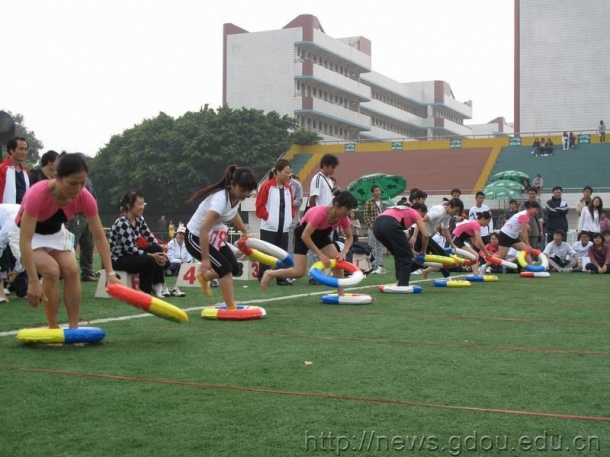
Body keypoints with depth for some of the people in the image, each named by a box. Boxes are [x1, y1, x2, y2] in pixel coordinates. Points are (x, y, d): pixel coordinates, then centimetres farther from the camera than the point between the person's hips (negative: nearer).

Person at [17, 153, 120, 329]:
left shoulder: (85, 198, -26)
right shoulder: (37, 195, -40)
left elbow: (99, 236, -18)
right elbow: (25, 240, -41)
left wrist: (110, 273, -24)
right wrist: (33, 281, -45)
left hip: (55, 232, 4)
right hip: (30, 234, -4)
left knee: (71, 269, -16)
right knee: (51, 270, -25)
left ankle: (73, 328, -8)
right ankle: (53, 329, -12)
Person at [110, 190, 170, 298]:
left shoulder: (139, 219, 3)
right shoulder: (122, 223, -23)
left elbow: (150, 238, 6)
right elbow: (129, 248, -25)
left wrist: (161, 253, -11)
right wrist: (151, 255, -24)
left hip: (130, 254, 9)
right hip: (117, 259, -9)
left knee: (157, 249, -8)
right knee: (149, 260, -27)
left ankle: (157, 285, -5)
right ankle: (144, 291, -9)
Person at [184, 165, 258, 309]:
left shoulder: (237, 196, -8)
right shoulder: (220, 199, -35)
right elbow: (203, 230, -38)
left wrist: (245, 231, 22)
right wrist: (205, 259, -35)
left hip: (213, 236, 9)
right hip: (196, 237, -8)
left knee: (234, 268, 2)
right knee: (225, 267, -19)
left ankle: (204, 277, 30)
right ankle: (231, 308, -11)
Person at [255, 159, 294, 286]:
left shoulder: (288, 188, 9)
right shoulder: (267, 186, -9)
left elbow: (291, 205, 19)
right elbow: (260, 205, -8)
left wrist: (290, 217, 6)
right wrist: (267, 217, -12)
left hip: (284, 228, 6)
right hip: (269, 227, -6)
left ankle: (281, 278, 15)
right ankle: (263, 277, 6)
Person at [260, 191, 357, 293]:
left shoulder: (343, 218, -20)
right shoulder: (320, 213, -39)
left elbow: (349, 237, -6)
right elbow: (305, 236, -37)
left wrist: (343, 252, -25)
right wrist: (320, 255, -36)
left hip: (321, 234, 6)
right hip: (304, 233, -6)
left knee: (338, 261, -10)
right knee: (299, 272, -13)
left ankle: (341, 295, -4)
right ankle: (270, 274, 9)